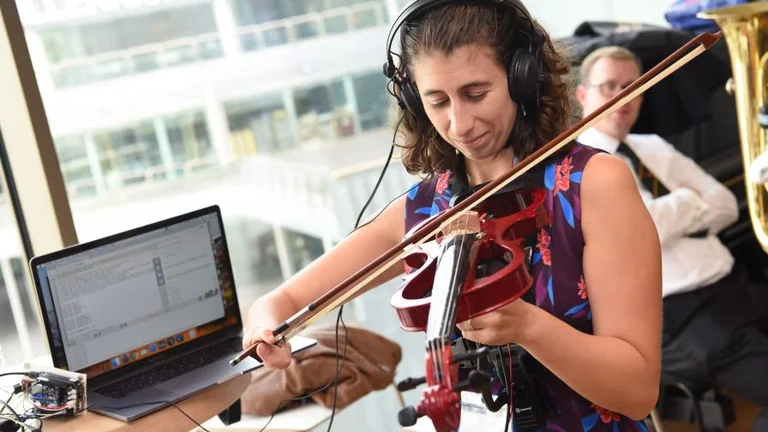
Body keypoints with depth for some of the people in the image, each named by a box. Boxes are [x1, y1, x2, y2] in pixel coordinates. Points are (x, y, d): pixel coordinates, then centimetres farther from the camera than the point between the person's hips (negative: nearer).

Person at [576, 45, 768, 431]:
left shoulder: (655, 147, 19)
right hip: (681, 316, -8)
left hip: (736, 285, 8)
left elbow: (725, 206, 14)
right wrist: (688, 200, -2)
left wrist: (668, 217, -4)